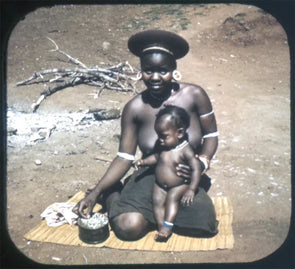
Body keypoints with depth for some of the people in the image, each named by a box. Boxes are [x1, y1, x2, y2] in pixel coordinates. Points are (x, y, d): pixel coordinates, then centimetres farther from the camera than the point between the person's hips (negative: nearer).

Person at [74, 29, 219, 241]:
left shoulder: (194, 95, -10)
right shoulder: (134, 108, -9)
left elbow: (211, 136, 0)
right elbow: (124, 158, -8)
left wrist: (202, 162, -21)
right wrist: (96, 192, -17)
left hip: (188, 179, 2)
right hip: (150, 178, -1)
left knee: (207, 226, -24)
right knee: (128, 227, -25)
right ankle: (112, 195, 11)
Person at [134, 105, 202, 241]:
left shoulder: (185, 150, -19)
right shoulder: (162, 145, -2)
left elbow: (196, 169, -21)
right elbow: (156, 157, 17)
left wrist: (191, 190, -27)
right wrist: (144, 161, -2)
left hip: (179, 185, -5)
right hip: (159, 185, 5)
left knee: (172, 198, -28)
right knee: (157, 200, -16)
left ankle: (167, 226, -24)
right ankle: (161, 227, -15)